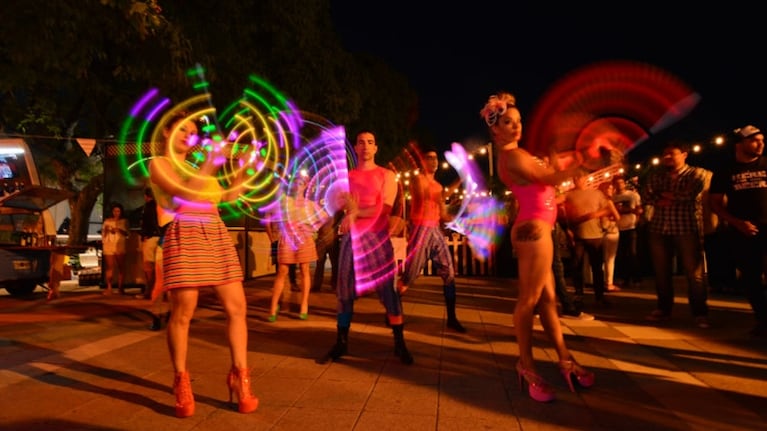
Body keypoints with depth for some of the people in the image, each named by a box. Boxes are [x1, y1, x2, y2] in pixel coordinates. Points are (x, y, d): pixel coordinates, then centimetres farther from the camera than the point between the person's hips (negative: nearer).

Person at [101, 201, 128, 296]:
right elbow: (103, 233, 15)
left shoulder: (124, 221, 12)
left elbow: (127, 233, 5)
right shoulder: (107, 221, 14)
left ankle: (120, 287, -1)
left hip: (120, 246, 0)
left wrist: (119, 230, -11)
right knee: (110, 267, -7)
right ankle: (109, 288, -8)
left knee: (121, 267, -4)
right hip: (109, 246, 0)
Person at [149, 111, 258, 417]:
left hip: (217, 236, 6)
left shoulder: (198, 165, 25)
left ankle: (239, 377, 6)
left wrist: (241, 166, 10)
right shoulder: (159, 164, 7)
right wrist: (210, 164, -13)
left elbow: (229, 195, 19)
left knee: (236, 306, -2)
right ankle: (181, 383, 13)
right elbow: (182, 193, -11)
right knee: (182, 312, -4)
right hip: (185, 237, -5)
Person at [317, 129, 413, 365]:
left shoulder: (387, 175, 6)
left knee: (389, 290, -3)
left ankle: (399, 344, 6)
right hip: (351, 236, 3)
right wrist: (349, 206, -13)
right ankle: (341, 343, 15)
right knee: (345, 291, 5)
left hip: (378, 236, -3)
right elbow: (337, 204, 7)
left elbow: (385, 208, -6)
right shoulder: (346, 176, 16)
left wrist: (355, 212, -7)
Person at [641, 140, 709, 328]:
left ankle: (700, 313, 7)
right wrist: (675, 197, -12)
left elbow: (690, 194, -14)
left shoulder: (696, 174, 2)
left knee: (693, 272, -2)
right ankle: (664, 309, 20)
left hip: (687, 228, -4)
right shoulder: (655, 175, 13)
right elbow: (646, 196, -1)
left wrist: (665, 195, -3)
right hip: (659, 229, 4)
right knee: (661, 271, 8)